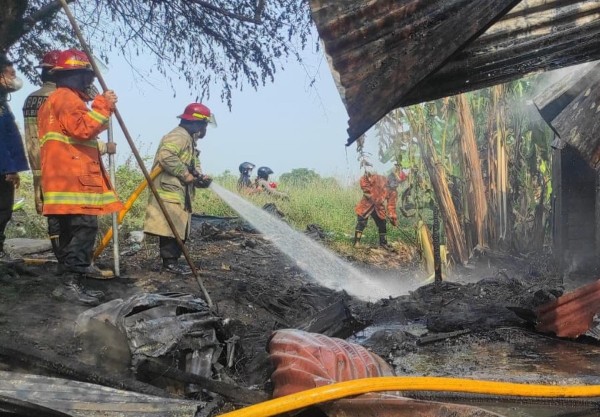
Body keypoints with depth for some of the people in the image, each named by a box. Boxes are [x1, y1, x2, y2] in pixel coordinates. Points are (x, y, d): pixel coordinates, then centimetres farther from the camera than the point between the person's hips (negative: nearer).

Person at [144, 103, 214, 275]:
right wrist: (186, 175, -20)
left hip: (180, 194, 11)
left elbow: (193, 166, 24)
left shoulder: (189, 139, 24)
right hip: (170, 192, -11)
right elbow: (166, 157, -26)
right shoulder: (179, 136, -11)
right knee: (171, 229, -9)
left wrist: (200, 177, 2)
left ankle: (172, 261, 17)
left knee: (179, 230, 11)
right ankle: (170, 262, -5)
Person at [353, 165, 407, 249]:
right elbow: (363, 179, -21)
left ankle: (383, 242, 25)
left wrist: (393, 218, -13)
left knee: (383, 224, 9)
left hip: (378, 208, 6)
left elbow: (391, 206, -4)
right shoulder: (378, 179, -18)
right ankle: (356, 242, -2)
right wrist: (366, 190, -24)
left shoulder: (393, 192, -2)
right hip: (366, 205, -6)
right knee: (361, 223, -11)